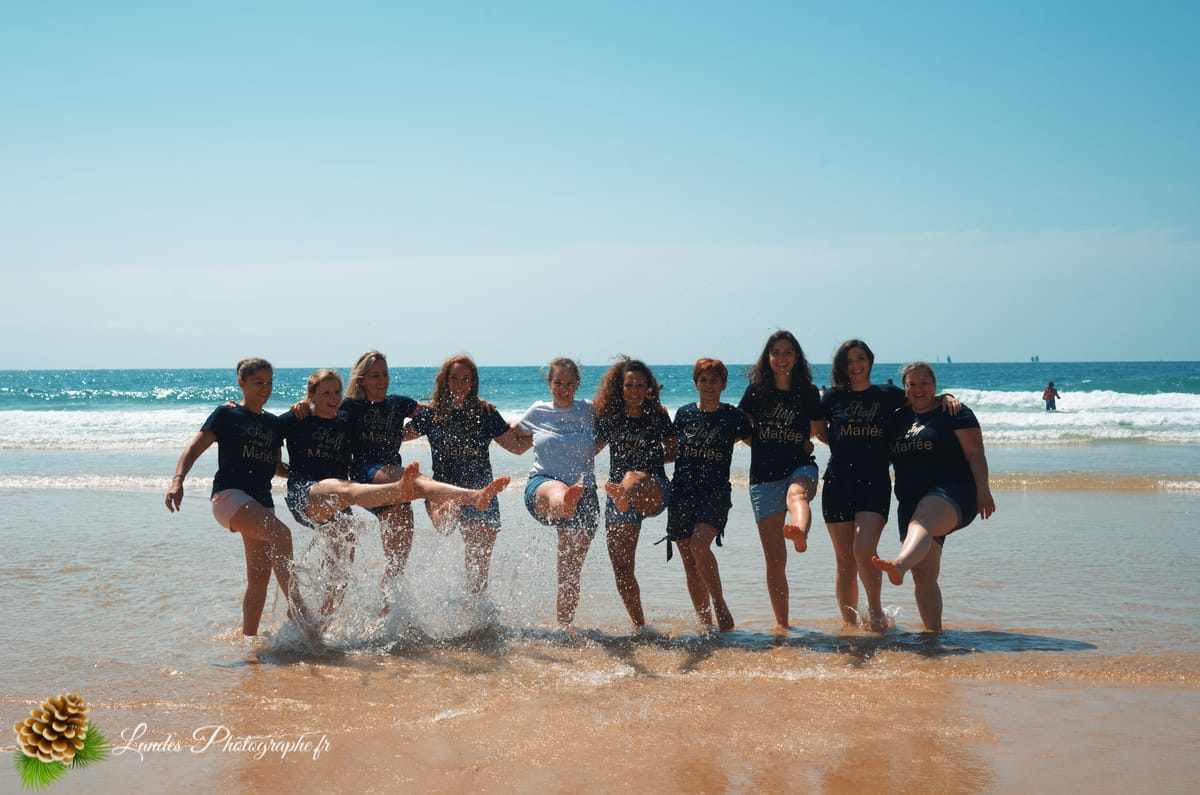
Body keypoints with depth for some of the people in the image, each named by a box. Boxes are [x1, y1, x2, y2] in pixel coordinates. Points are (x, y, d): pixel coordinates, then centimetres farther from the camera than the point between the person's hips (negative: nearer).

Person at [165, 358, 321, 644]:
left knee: (259, 578, 2)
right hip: (229, 495, -7)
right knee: (280, 533, -30)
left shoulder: (273, 423, 19)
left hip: (261, 502, 7)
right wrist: (178, 480, -20)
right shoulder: (227, 414, 2)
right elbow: (194, 448, -5)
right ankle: (297, 610, -29)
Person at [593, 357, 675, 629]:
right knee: (621, 569, -1)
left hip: (654, 490, -3)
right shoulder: (609, 417, 7)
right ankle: (639, 626, 13)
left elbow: (674, 451, 14)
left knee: (633, 479, -41)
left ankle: (624, 497, -78)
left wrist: (655, 457, -2)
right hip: (617, 497, 3)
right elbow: (592, 448, 21)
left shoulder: (657, 416, 3)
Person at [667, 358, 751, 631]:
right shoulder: (684, 414, 7)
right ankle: (705, 624, 16)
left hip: (715, 493, -3)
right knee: (690, 566, 5)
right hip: (682, 494, 3)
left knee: (699, 545, -27)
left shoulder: (733, 416, 1)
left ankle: (720, 605, -9)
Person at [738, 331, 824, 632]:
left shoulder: (808, 393, 6)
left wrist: (806, 444, 5)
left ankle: (800, 533, -75)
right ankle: (781, 624, 11)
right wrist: (765, 447, 3)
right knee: (775, 559, 0)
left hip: (800, 467, -1)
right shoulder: (756, 391, 5)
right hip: (764, 476, 1)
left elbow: (818, 432, 18)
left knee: (796, 494, -41)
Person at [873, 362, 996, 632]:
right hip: (911, 502, 7)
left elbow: (975, 454, -4)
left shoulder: (955, 413, 3)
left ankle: (899, 565, -68)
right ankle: (933, 630, 2)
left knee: (921, 521, -40)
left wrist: (982, 490, -14)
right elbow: (889, 457, 29)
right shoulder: (898, 419, 20)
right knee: (923, 574, -1)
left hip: (952, 492, -7)